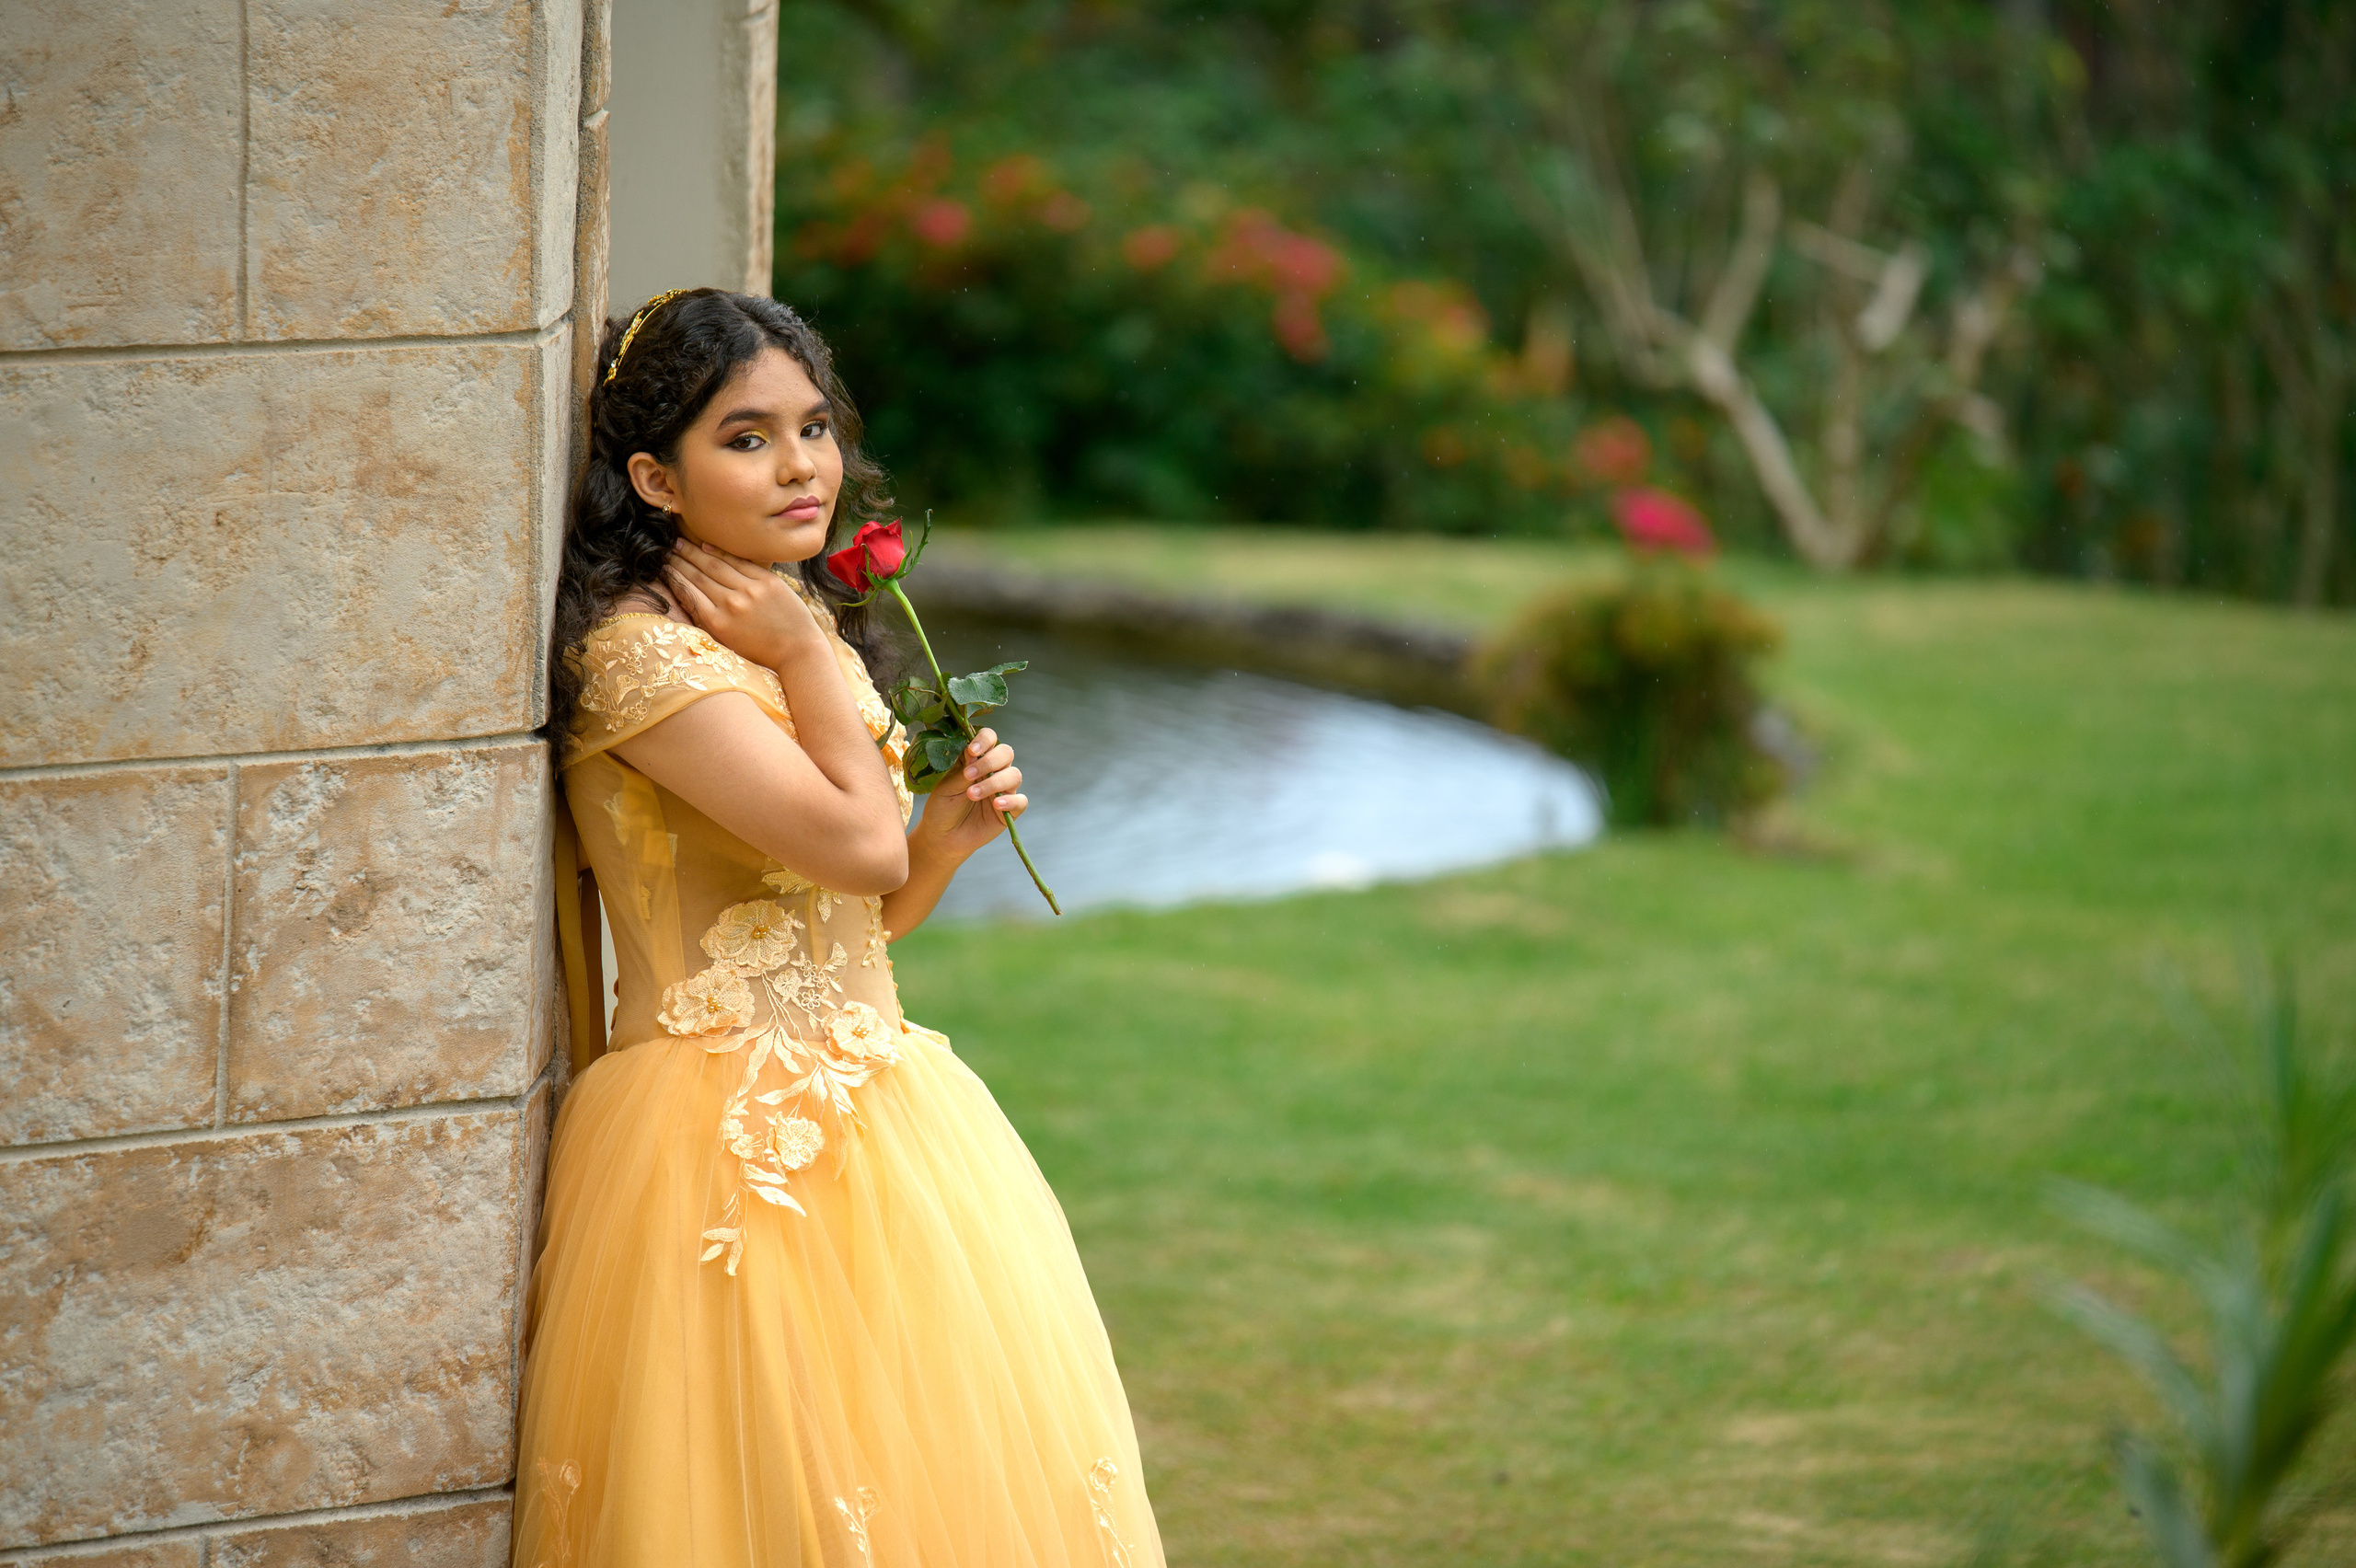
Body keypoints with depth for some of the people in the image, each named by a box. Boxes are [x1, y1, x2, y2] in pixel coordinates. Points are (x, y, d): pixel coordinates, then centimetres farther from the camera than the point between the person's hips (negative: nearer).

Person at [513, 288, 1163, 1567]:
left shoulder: (807, 635, 14)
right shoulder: (640, 652, -14)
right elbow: (852, 844, -21)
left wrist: (950, 834, 4)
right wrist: (807, 660, -10)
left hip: (867, 1113, 9)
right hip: (734, 1145, -9)